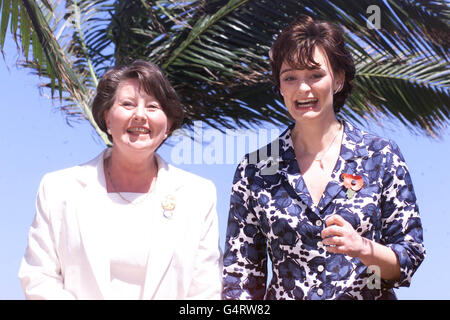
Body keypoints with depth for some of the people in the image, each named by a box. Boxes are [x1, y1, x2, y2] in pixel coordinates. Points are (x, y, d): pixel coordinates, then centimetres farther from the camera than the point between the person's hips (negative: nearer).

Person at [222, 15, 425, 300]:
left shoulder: (382, 156, -5)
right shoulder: (254, 171, -3)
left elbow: (410, 257, -5)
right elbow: (241, 273, -1)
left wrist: (361, 247, -21)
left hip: (372, 295, 0)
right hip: (283, 296, 1)